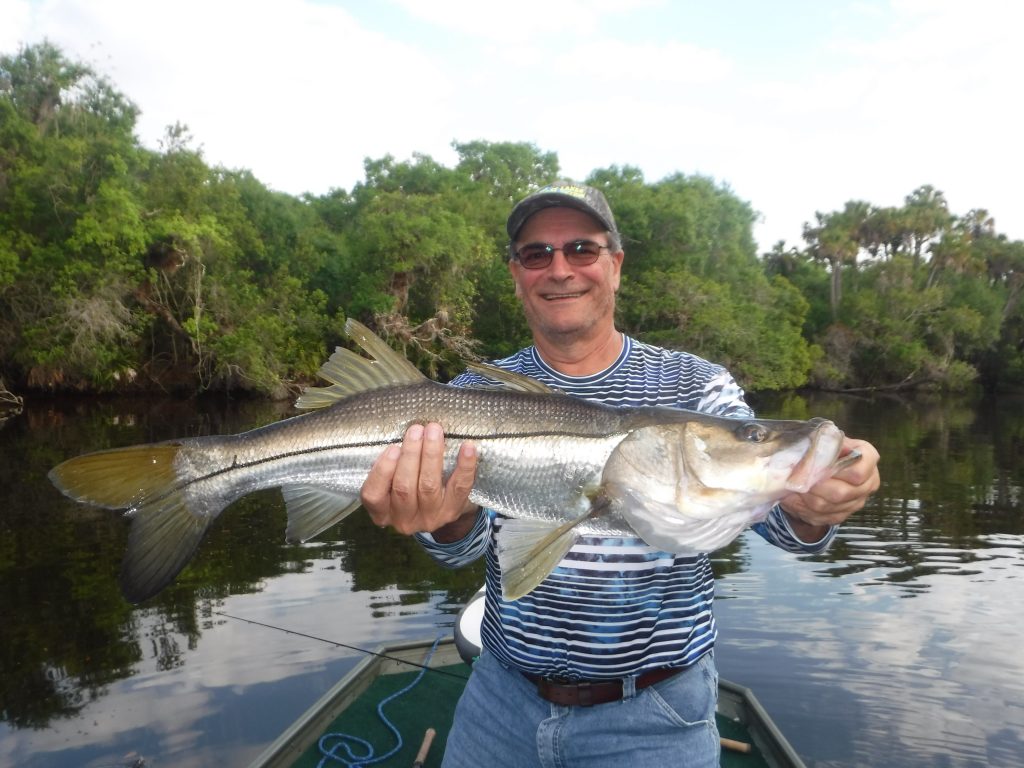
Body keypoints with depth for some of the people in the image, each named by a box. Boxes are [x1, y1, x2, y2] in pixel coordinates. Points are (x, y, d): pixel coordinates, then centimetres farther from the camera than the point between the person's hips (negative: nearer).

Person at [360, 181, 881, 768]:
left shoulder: (698, 387, -7)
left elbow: (768, 490, -19)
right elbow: (467, 544, -16)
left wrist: (810, 506, -42)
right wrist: (448, 522, -39)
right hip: (504, 694, 2)